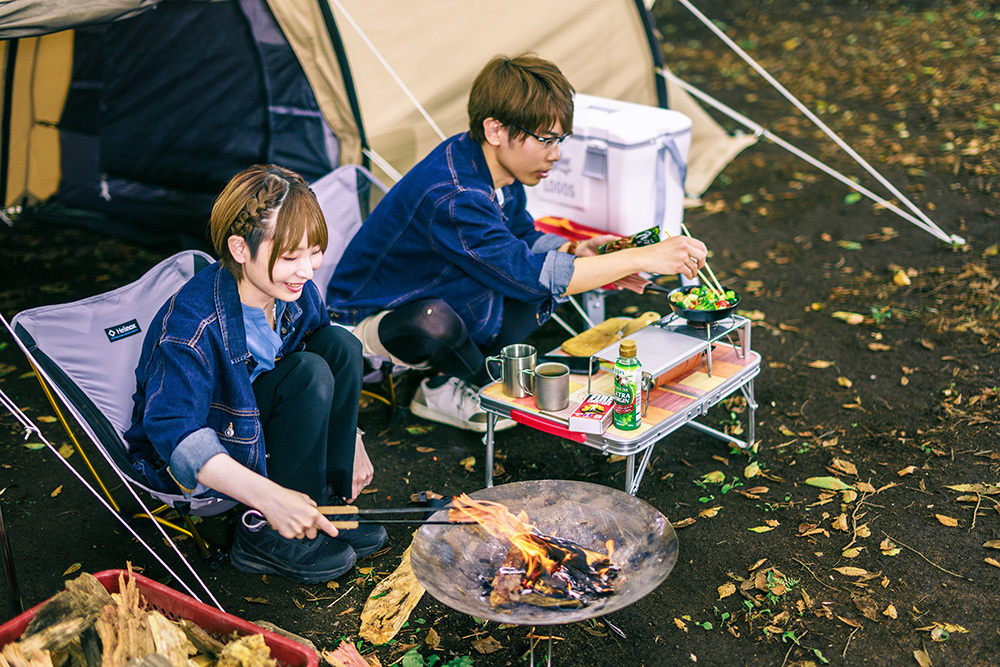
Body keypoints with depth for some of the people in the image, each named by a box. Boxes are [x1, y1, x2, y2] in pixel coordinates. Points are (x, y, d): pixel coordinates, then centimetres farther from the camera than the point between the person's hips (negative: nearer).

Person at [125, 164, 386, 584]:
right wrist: (269, 496, -48)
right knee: (309, 374, -27)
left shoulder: (297, 293, -10)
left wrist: (349, 442, 5)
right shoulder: (192, 324, -33)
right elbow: (176, 433, -38)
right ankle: (270, 539, -16)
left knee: (339, 345, -12)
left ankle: (330, 504, -3)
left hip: (259, 420, 7)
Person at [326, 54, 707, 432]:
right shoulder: (452, 198, -37)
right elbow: (526, 274, -41)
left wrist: (574, 251, -14)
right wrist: (641, 259, -41)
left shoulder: (499, 169, -8)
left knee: (554, 277, -5)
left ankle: (450, 381, -4)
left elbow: (522, 238, 8)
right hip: (369, 318, -8)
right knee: (435, 322, -43)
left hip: (431, 297, 8)